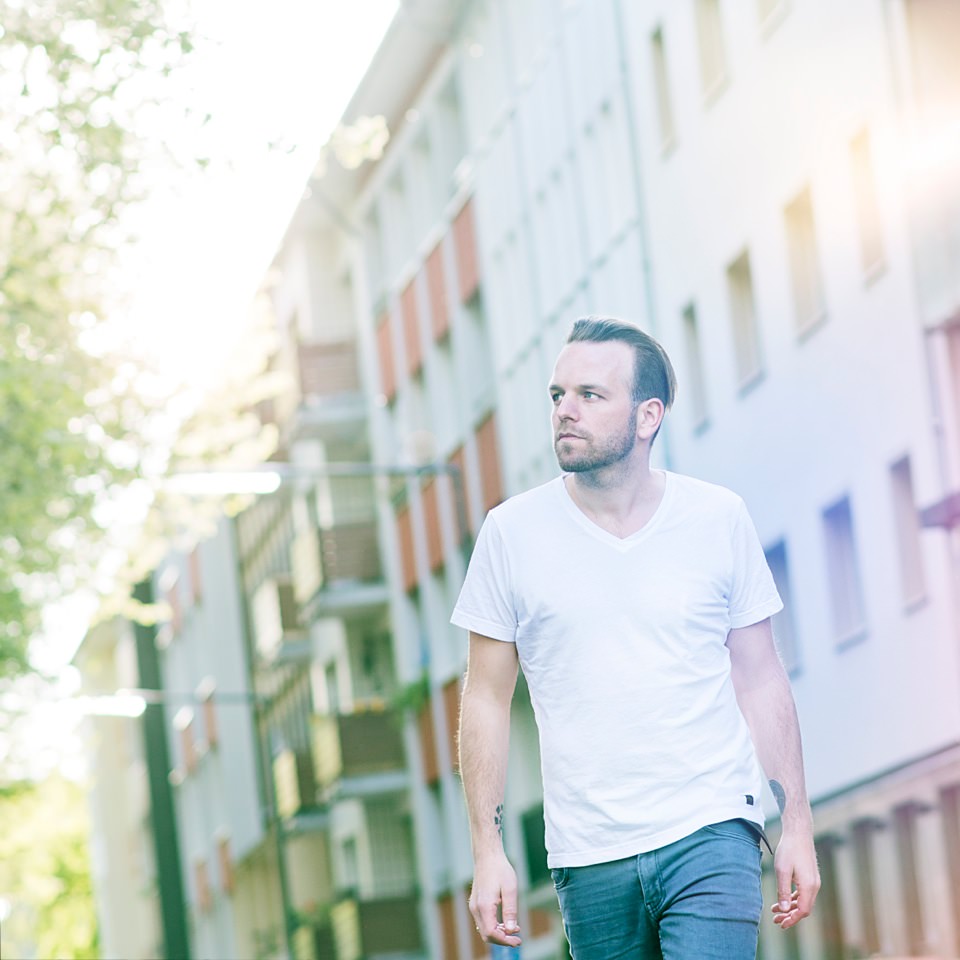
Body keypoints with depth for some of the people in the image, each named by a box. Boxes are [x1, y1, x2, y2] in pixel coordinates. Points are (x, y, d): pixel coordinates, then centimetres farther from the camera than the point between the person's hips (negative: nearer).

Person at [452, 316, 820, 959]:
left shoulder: (719, 519, 2)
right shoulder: (512, 533, 1)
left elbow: (760, 679, 7)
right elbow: (487, 700, 5)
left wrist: (797, 825, 4)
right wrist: (488, 850, -1)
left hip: (710, 834, -1)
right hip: (589, 855, 1)